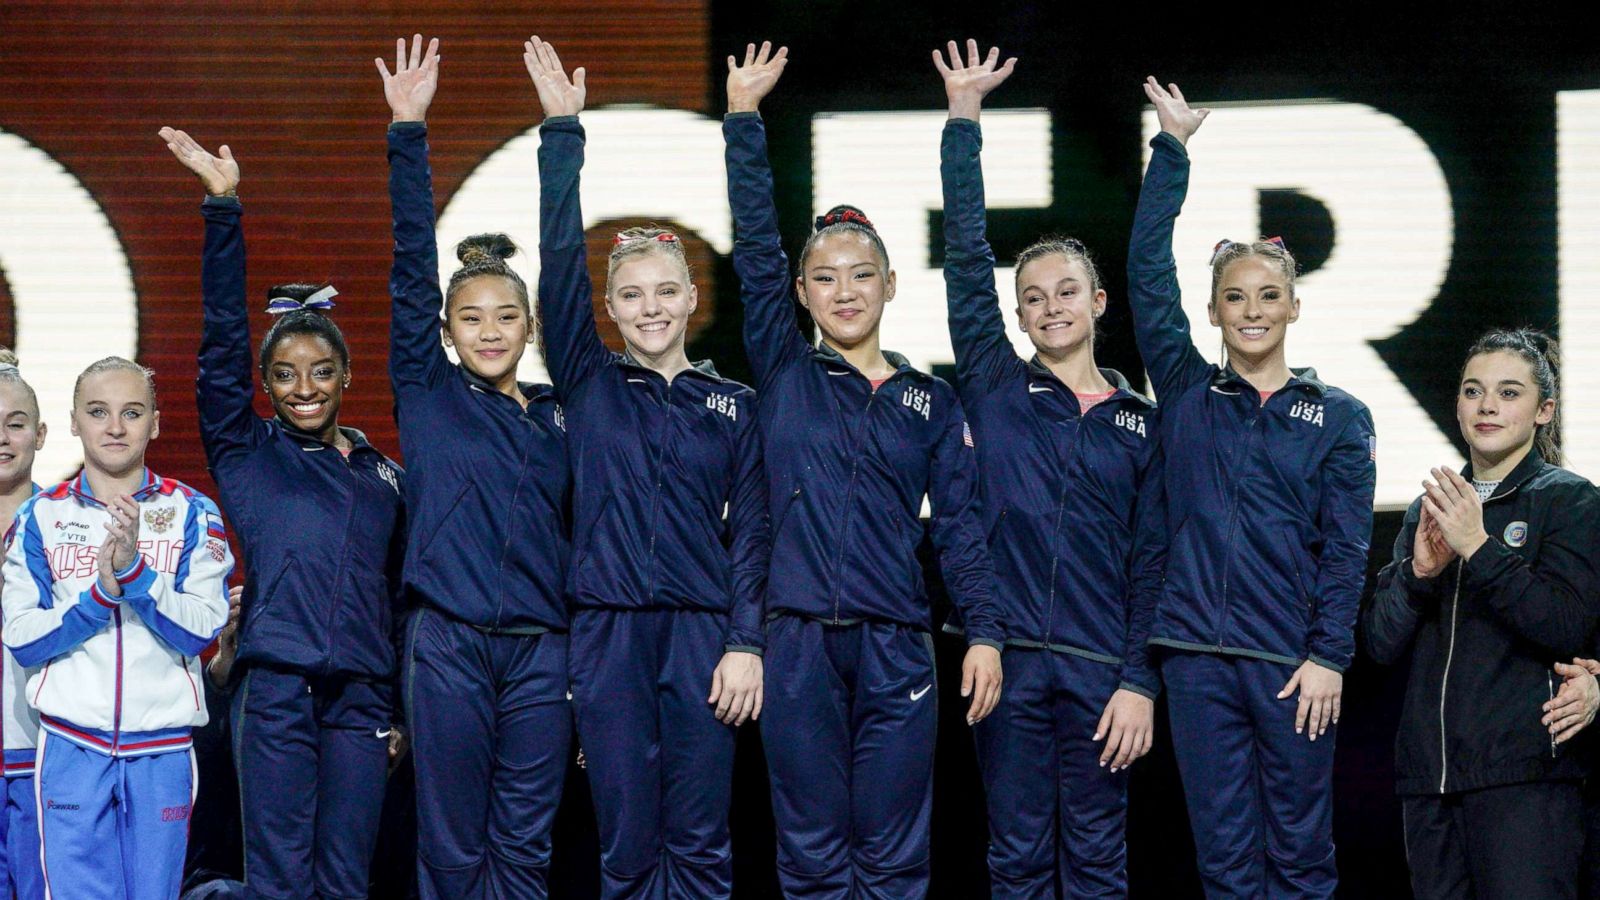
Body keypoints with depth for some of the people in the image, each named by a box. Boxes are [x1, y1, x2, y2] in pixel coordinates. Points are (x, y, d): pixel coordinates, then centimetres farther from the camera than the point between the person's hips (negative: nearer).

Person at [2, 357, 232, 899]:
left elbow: (204, 628, -6)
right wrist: (99, 593, -16)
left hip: (162, 749, 0)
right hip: (72, 747, 0)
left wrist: (134, 572, -20)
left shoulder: (191, 513, 4)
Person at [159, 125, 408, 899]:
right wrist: (222, 205, -11)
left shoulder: (383, 477, 15)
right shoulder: (248, 458, 6)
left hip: (360, 698, 3)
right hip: (276, 690, -3)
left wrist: (402, 710, 15)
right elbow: (222, 346, -4)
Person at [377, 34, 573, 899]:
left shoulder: (558, 417, 13)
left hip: (541, 653, 3)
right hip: (448, 642, -3)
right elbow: (410, 272, -3)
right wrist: (408, 131, -9)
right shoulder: (427, 397, 4)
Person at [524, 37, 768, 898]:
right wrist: (562, 132, -6)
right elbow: (559, 262, -2)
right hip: (608, 633, 0)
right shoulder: (589, 386, 7)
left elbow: (751, 530, 6)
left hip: (703, 633, 0)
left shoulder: (734, 404, 9)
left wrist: (746, 642, -5)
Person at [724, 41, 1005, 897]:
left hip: (896, 650, 1)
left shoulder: (933, 401, 11)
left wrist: (984, 632, -3)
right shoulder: (784, 375, 7)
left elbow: (960, 525, 8)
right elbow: (755, 253, -1)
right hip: (800, 644, -1)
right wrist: (743, 118, -8)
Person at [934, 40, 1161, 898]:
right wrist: (963, 117, -5)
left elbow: (1151, 564, 5)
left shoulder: (1141, 423, 8)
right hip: (1011, 660, 0)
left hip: (1101, 668, 0)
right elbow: (967, 260, -1)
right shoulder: (996, 391, 6)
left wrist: (1140, 681, -5)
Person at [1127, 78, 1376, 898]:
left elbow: (1346, 549, 1)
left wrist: (1328, 656, -9)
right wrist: (1171, 148, 0)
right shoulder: (1187, 394, 9)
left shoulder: (1339, 417, 6)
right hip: (1199, 659, 1)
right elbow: (1147, 276, 2)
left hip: (1293, 666, -1)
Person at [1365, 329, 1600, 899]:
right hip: (1428, 772, 6)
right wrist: (1420, 571, -8)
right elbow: (1382, 644, 10)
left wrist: (1479, 547, -17)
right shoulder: (1428, 509, 17)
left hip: (1524, 772, -5)